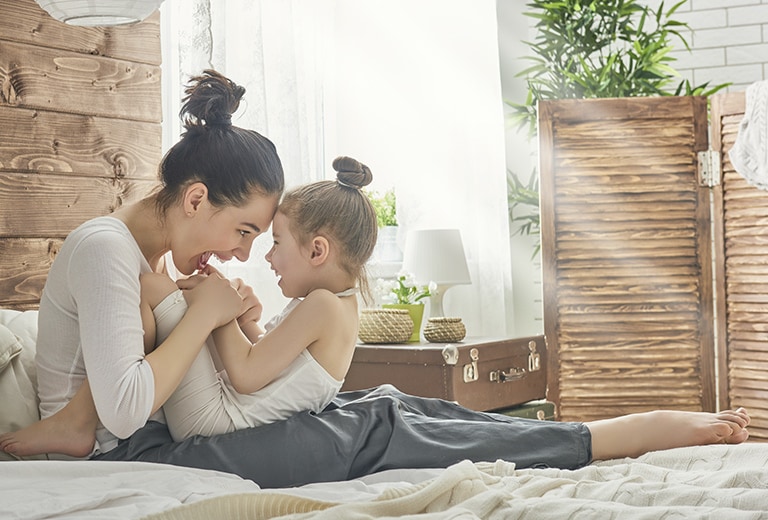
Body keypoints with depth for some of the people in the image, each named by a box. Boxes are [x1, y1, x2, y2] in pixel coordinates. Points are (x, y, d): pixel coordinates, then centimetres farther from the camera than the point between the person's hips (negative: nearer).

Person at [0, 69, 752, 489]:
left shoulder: (148, 255, 13)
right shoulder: (104, 252, -18)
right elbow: (123, 408, -27)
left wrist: (232, 322, -5)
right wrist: (203, 314, -16)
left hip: (155, 440, 9)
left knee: (382, 403, -5)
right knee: (377, 429, -17)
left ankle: (651, 426, -8)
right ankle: (644, 429, -14)